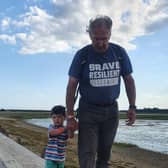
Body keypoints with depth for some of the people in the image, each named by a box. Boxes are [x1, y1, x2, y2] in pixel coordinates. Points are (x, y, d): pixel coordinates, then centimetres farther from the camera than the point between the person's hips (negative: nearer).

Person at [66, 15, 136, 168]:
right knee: (87, 155, -6)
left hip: (111, 110, 3)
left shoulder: (119, 52, -3)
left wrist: (132, 106, -1)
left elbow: (129, 80, 6)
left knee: (105, 153, 12)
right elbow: (72, 86, -7)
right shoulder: (82, 55, -9)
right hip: (88, 110, -2)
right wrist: (70, 116, -10)